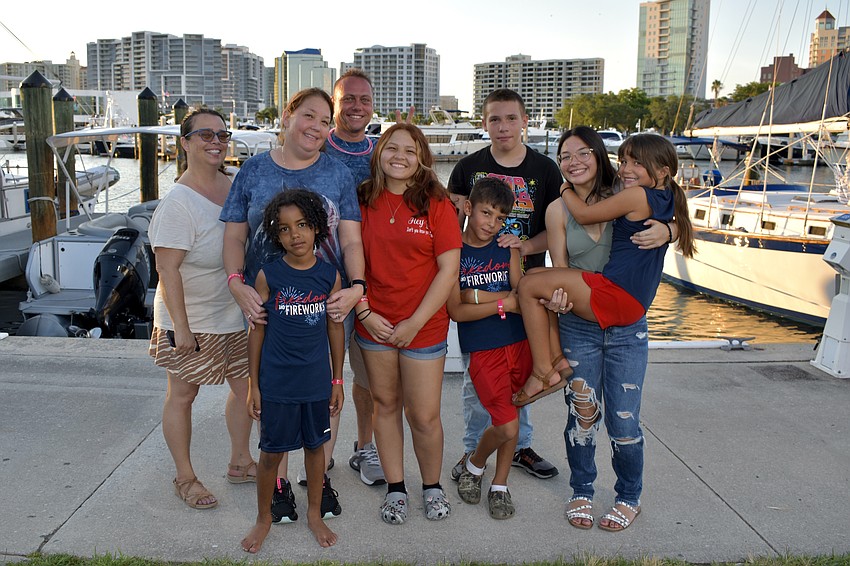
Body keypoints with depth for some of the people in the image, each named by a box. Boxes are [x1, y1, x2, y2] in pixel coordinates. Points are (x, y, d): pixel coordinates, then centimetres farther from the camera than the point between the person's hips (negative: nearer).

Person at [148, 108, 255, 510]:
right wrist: (180, 326, -21)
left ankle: (240, 462, 35)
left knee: (246, 387, 15)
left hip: (236, 314, 7)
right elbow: (168, 269, -20)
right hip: (191, 321, -7)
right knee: (182, 396, 9)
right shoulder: (177, 204, -19)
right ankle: (185, 478, 26)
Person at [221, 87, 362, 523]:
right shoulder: (253, 171, 4)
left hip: (326, 302, 0)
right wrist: (237, 284, -14)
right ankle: (278, 482, 26)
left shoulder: (338, 174, 4)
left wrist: (356, 286, -17)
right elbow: (234, 235, 3)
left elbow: (351, 240, 0)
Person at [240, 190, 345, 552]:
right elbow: (257, 330, -3)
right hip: (276, 383, -2)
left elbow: (335, 327, 4)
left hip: (317, 382, 2)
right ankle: (264, 518, 32)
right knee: (271, 452, 10)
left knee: (315, 445, 16)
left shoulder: (330, 275, -3)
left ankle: (315, 513, 36)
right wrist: (254, 385, -2)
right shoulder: (268, 275, -8)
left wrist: (337, 380, 7)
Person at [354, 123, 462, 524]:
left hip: (424, 326, -2)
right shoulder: (364, 201, 2)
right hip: (374, 323, 2)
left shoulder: (436, 203, -5)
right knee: (385, 405, 13)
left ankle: (432, 486, 28)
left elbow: (449, 269, -7)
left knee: (424, 416, 3)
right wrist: (365, 312, -6)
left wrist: (415, 322, -10)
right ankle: (395, 488, 29)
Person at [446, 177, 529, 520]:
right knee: (507, 424, -9)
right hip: (482, 350, -3)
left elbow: (521, 297, -2)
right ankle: (474, 465, 21)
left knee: (510, 420, 8)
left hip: (518, 343, 4)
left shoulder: (508, 249, 7)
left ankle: (500, 486, 28)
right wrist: (503, 302, -11)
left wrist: (479, 295, -12)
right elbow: (456, 310, -9)